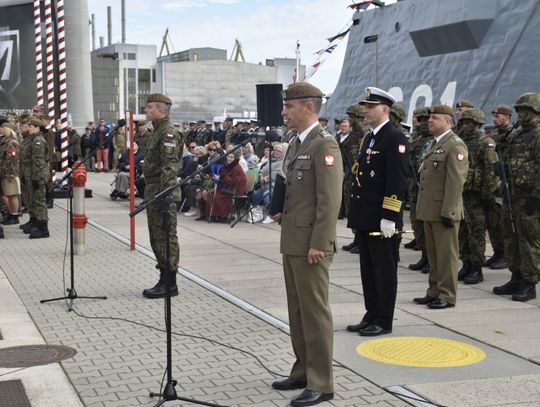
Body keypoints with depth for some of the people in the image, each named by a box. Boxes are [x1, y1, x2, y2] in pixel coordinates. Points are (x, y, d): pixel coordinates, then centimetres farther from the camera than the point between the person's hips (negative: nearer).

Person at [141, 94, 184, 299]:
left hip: (163, 194, -11)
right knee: (157, 238, 14)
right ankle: (164, 280, 21)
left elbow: (169, 168, -21)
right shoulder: (158, 132, 18)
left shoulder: (168, 133, -14)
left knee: (166, 238, -6)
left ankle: (170, 284, -1)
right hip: (153, 193, 11)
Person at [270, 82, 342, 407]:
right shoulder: (297, 143, 15)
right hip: (292, 240, 9)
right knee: (297, 309, 15)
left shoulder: (324, 144, -14)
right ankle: (304, 371, 26)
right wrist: (283, 212, 10)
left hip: (311, 242, -9)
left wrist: (318, 244, -21)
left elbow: (330, 199, -19)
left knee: (314, 311, -3)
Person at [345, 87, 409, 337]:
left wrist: (389, 217, -21)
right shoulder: (369, 137, 15)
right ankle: (371, 316, 25)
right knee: (368, 270, 15)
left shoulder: (395, 138, -12)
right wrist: (356, 214, 17)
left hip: (382, 220, -9)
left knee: (384, 271, 2)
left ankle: (384, 321, 11)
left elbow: (397, 181, -18)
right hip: (365, 218, 9)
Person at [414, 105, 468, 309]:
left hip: (444, 210, -9)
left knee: (446, 254, 0)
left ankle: (447, 296, 7)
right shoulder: (433, 144, 16)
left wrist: (448, 212, -21)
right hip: (429, 210, 9)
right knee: (433, 253, 15)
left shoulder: (455, 146, -12)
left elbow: (456, 182, -18)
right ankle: (434, 292, 24)